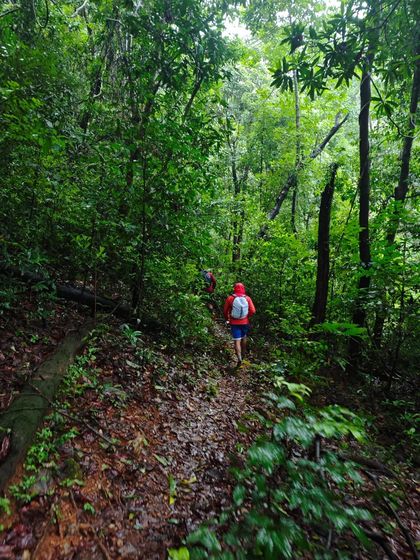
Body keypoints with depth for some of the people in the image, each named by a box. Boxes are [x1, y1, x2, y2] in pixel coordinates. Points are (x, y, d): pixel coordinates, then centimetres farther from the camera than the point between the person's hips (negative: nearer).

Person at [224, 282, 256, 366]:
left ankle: (239, 358, -16)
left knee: (237, 340, -1)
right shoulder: (247, 298, -8)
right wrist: (247, 316, 9)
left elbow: (225, 311, -5)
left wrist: (227, 319, 13)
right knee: (243, 338, 23)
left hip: (234, 323, -2)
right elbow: (252, 311, -11)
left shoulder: (230, 298, -11)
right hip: (245, 322, 2)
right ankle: (243, 354, 39)